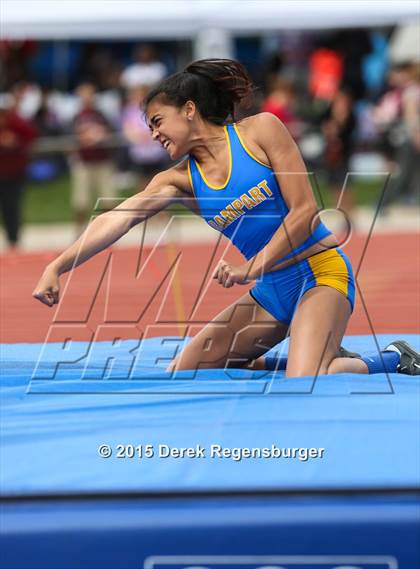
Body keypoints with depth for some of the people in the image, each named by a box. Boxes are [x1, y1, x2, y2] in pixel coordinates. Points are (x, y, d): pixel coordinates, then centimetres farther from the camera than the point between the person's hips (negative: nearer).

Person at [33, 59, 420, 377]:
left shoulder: (260, 130, -8)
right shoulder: (179, 179, 5)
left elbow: (305, 211, -13)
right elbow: (116, 221, -9)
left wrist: (250, 269, -17)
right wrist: (56, 268, -22)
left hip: (319, 271, -7)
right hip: (272, 290, 7)